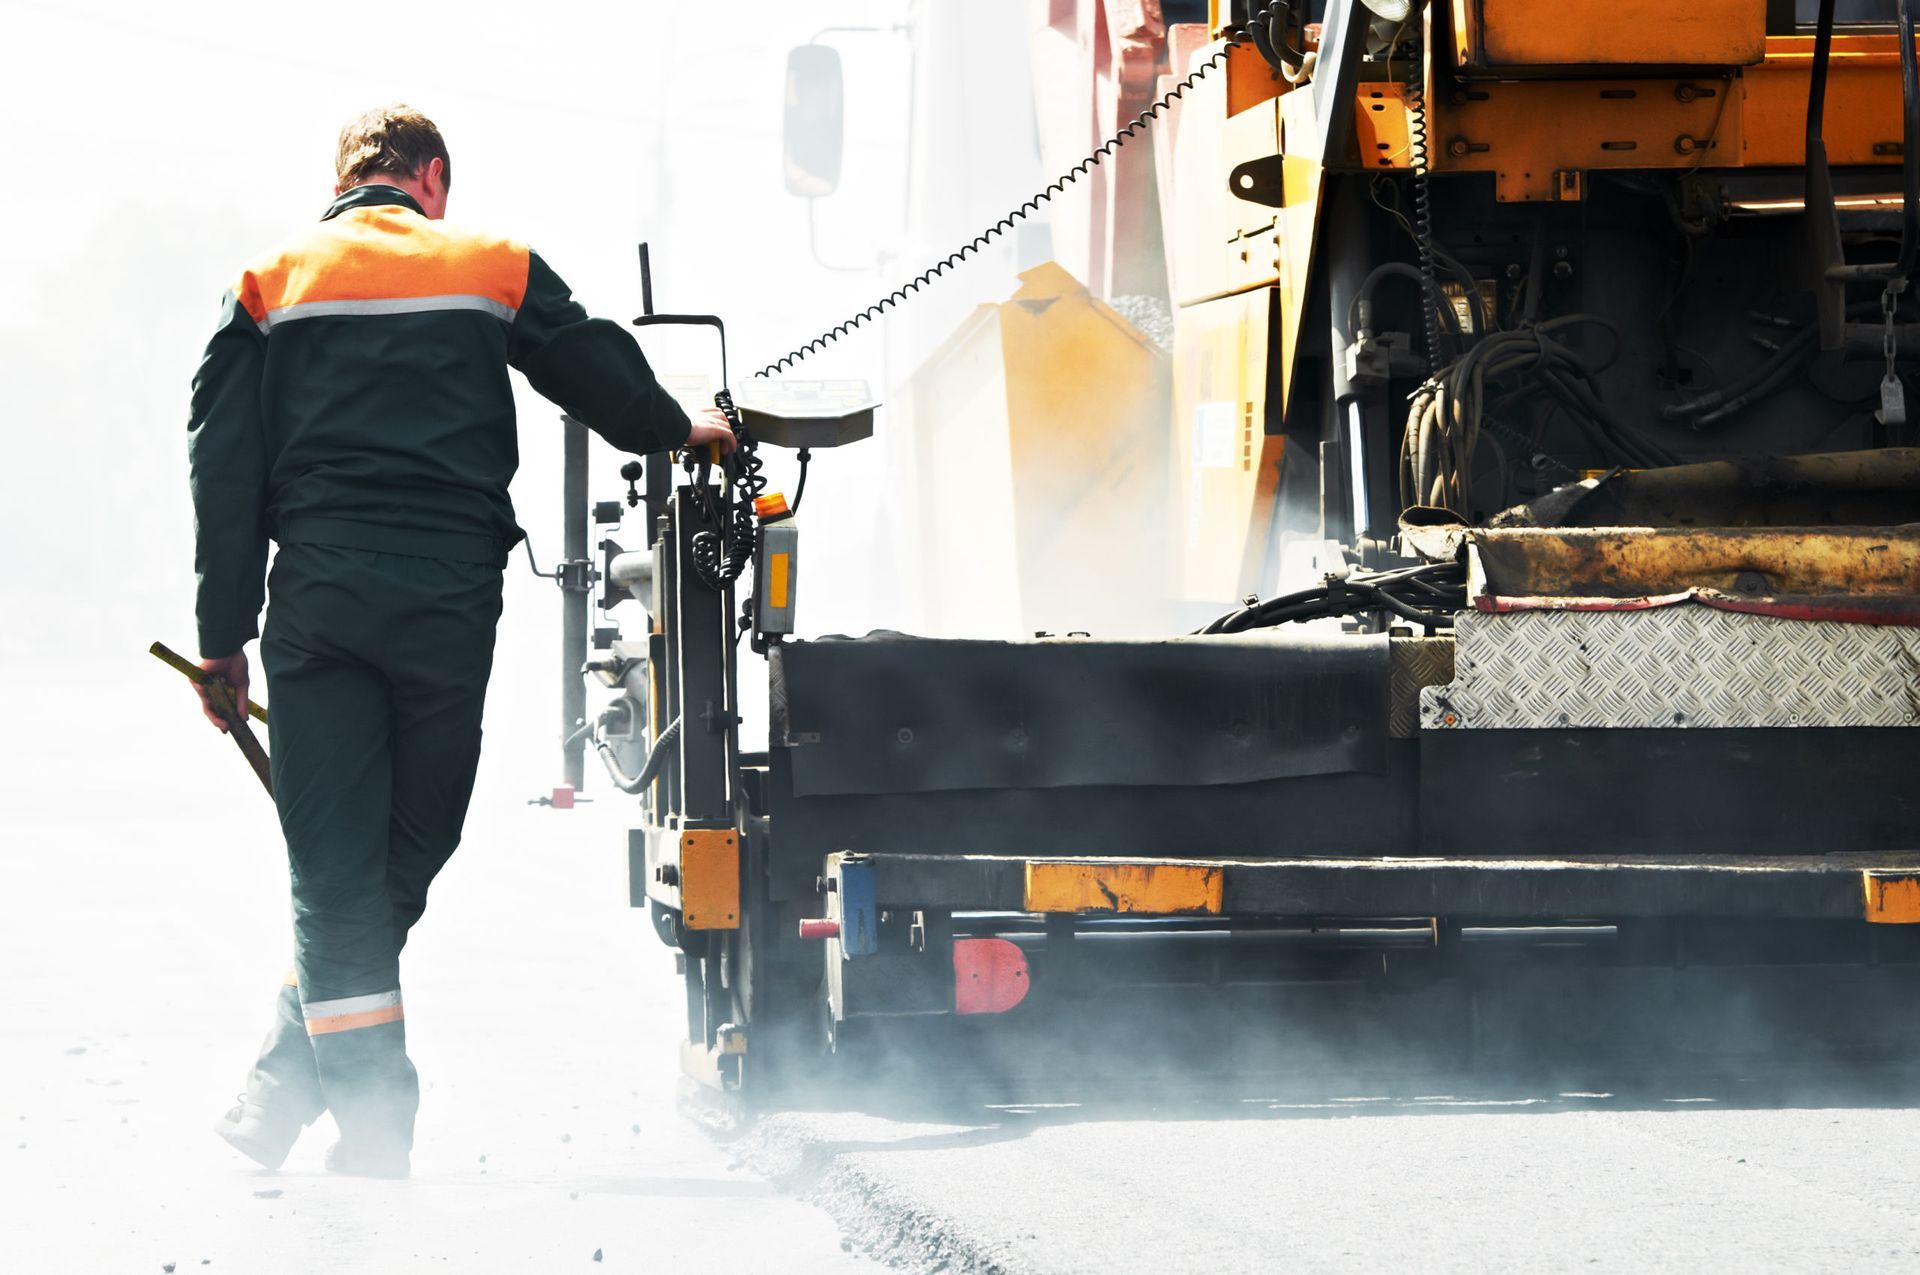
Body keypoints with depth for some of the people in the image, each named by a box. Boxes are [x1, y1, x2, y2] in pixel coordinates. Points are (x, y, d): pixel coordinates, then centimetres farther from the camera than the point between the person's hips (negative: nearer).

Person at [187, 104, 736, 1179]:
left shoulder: (274, 283, 13)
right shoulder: (493, 267, 12)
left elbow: (226, 470, 7)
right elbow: (599, 373, 14)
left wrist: (225, 637, 8)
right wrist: (679, 432, 37)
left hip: (318, 596, 0)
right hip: (450, 595, 0)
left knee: (335, 875, 0)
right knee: (410, 850, 12)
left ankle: (373, 1137, -7)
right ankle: (287, 1085, 6)